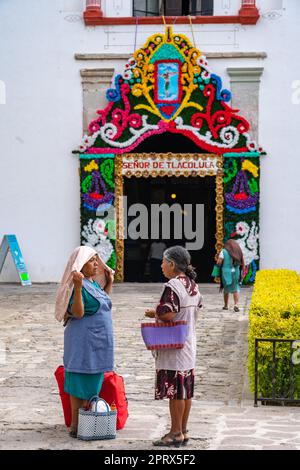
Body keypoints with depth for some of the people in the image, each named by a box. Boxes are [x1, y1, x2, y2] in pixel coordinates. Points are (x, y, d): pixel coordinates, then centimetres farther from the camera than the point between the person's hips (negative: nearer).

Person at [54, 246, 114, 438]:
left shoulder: (94, 284, 12)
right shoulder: (79, 285, -15)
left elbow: (103, 305, 24)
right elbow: (78, 313, -24)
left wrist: (109, 283, 20)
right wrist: (78, 287, -33)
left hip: (97, 342, 9)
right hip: (83, 341, -9)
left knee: (93, 382, 13)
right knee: (81, 383, -4)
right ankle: (75, 426, 1)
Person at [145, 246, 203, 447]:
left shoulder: (173, 286, -18)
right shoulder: (193, 285, 11)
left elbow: (167, 314, -26)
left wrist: (153, 313, -6)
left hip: (174, 348, -9)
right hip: (189, 345, 9)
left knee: (175, 391, -2)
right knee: (186, 391, 12)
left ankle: (176, 433, 3)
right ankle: (183, 431, 18)